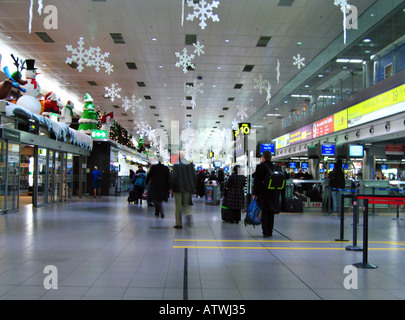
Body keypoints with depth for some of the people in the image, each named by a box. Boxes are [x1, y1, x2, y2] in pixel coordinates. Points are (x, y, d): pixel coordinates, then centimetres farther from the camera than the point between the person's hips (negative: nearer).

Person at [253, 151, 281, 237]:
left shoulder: (260, 166, -9)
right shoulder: (275, 167, 5)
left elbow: (256, 181, -9)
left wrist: (255, 193, -5)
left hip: (263, 193, -4)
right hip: (273, 193, 4)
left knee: (264, 212, 1)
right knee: (271, 213, 12)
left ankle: (266, 232, -1)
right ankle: (270, 231, 18)